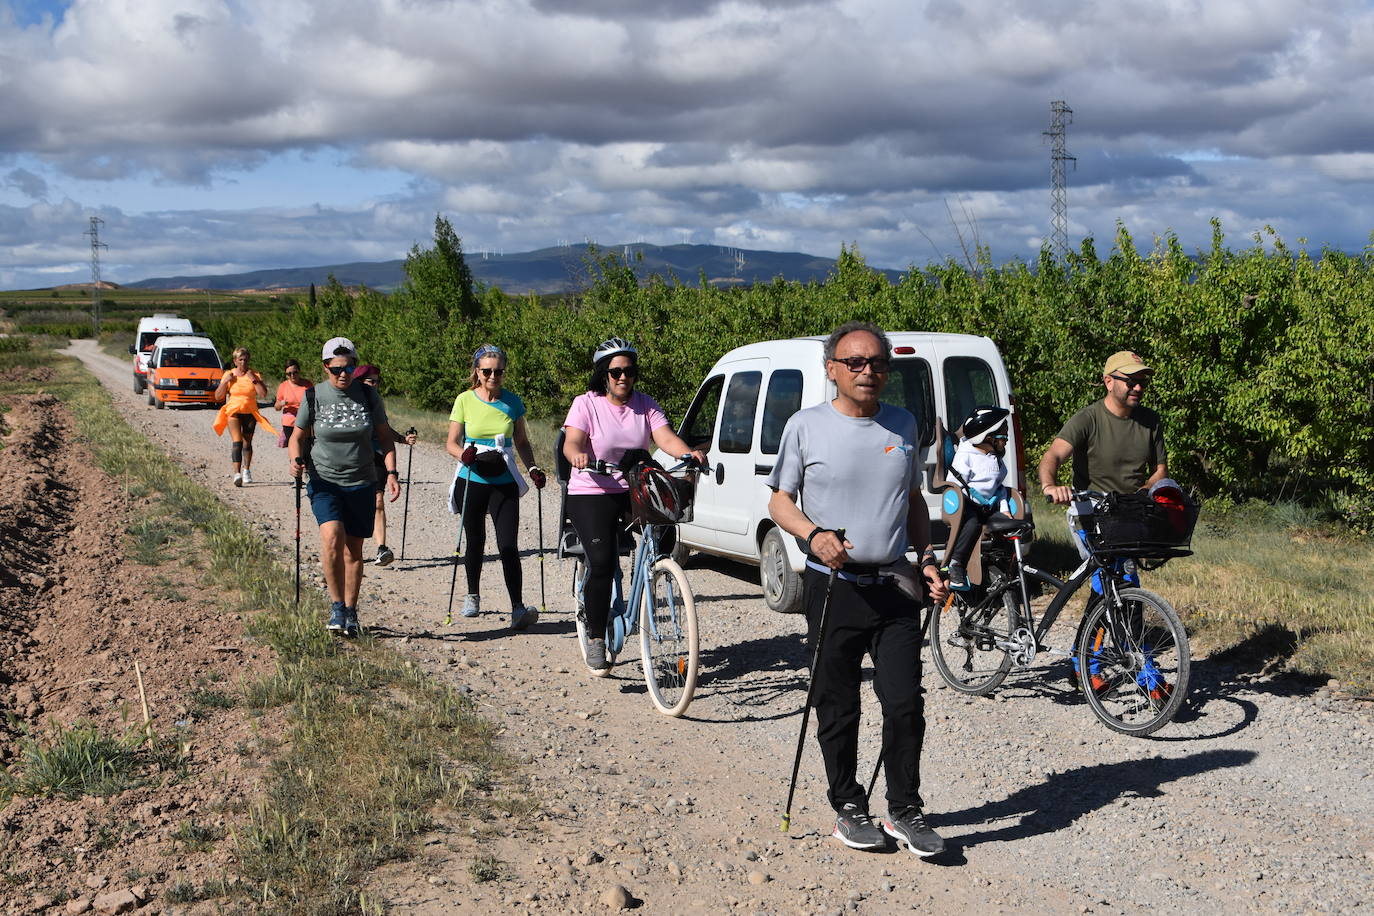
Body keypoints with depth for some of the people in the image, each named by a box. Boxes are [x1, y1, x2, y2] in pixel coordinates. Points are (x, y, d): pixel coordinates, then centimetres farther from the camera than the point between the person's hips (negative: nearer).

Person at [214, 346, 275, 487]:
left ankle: (246, 470, 31)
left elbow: (263, 394, -10)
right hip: (233, 412, -1)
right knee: (237, 441, -17)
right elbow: (218, 397, 2)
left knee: (247, 442, 11)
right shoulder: (229, 374, 2)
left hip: (250, 413, 1)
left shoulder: (254, 374, 1)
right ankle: (237, 473, -26)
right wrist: (225, 381, -10)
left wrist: (253, 379, -14)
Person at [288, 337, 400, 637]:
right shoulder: (314, 396, -3)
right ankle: (336, 604, -9)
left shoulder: (368, 396, 1)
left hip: (362, 483, 2)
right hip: (324, 480, -2)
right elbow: (298, 436, 6)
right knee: (332, 536, -23)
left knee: (354, 549, 6)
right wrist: (296, 459, -14)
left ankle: (350, 611, 21)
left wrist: (391, 472, -3)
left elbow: (385, 437, 8)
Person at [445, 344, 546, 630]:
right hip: (471, 481, 0)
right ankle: (472, 596, 35)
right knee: (475, 541, 12)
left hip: (504, 482, 0)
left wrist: (533, 468, -3)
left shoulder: (512, 402, 3)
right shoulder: (465, 400, -2)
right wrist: (464, 454, -22)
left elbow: (522, 442, 12)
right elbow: (451, 443, 0)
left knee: (508, 545, -11)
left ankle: (518, 609, -16)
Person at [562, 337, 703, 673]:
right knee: (602, 563, -19)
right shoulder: (586, 404, -2)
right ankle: (595, 640, -6)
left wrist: (689, 453, -28)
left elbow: (665, 437, -7)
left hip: (635, 492, 4)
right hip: (591, 494, -4)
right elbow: (571, 442, -17)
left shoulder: (646, 405, 8)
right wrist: (577, 455, -41)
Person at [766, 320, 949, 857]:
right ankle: (848, 809, 21)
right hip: (833, 587, -2)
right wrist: (814, 535, -16)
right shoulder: (806, 426, -1)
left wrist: (927, 558, 9)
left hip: (894, 586, 3)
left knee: (906, 703, -2)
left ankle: (905, 811, 13)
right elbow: (780, 501, 3)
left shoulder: (904, 426, 11)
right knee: (838, 708, 6)